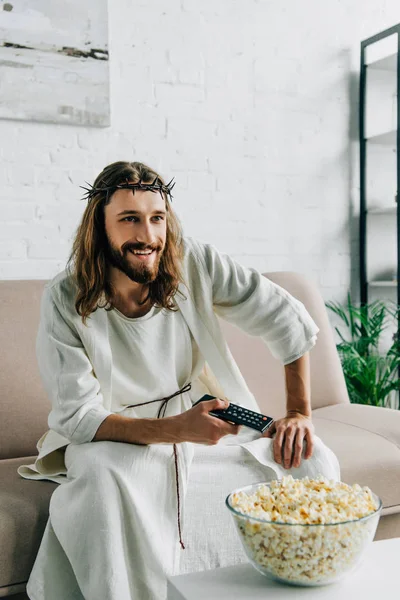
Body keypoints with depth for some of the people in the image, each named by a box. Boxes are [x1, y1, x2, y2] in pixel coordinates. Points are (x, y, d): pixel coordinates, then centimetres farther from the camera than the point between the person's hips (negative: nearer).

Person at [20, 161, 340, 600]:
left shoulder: (195, 263, -13)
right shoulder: (64, 300, -17)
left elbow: (288, 320, -5)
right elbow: (76, 416, -19)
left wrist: (299, 412, -9)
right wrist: (176, 430, -33)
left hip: (203, 415, 3)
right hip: (114, 434, -2)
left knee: (313, 464, -13)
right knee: (102, 475, -37)